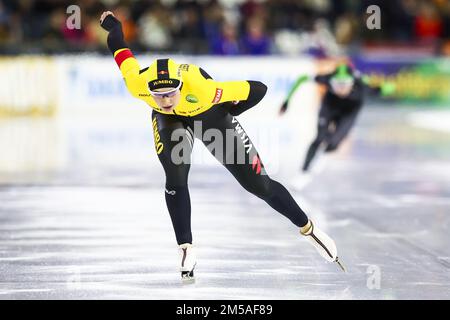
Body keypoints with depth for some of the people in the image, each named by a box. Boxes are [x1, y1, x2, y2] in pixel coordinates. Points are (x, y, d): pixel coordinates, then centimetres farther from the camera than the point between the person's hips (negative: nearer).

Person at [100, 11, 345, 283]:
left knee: (258, 184, 1)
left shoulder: (202, 88, -45)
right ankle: (186, 250, -7)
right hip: (170, 121, 2)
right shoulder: (137, 84, -36)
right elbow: (120, 48, -15)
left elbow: (257, 89, -33)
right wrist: (112, 24, 5)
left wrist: (227, 113, -20)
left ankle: (308, 228, 20)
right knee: (176, 179, -23)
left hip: (210, 116, -2)